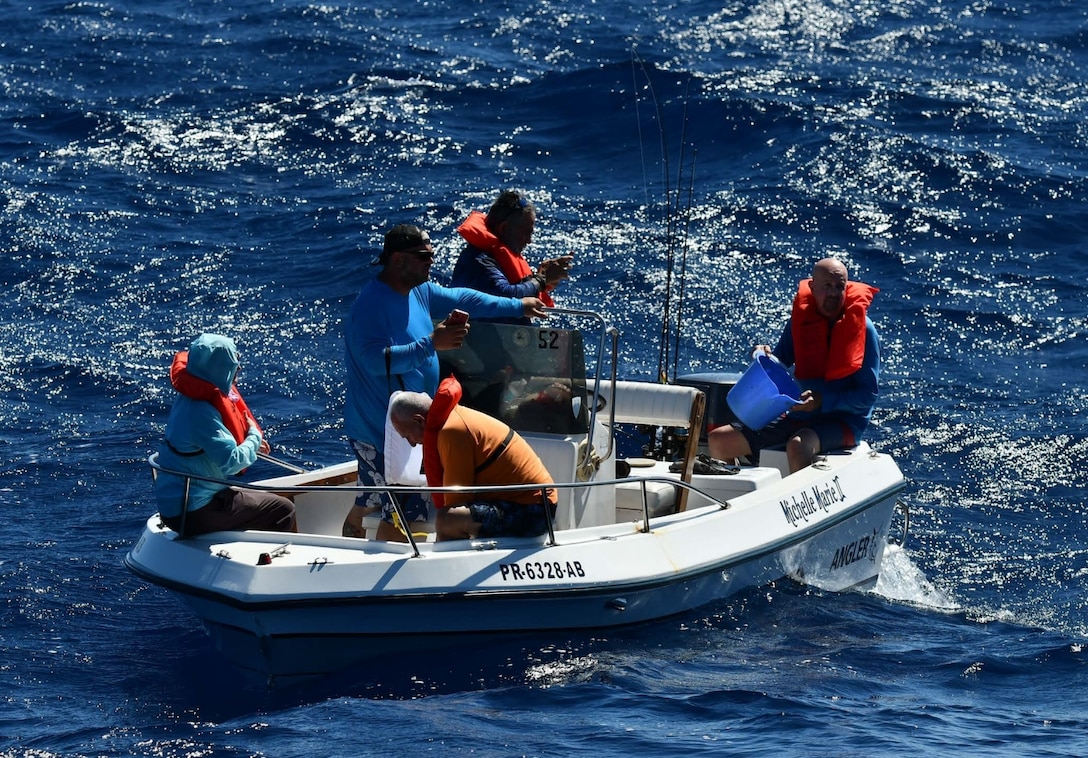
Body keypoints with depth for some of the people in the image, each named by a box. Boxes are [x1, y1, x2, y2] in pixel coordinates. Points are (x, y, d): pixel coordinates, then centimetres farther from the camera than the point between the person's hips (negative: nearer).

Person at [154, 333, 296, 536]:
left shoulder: (190, 398, 7)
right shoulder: (200, 412, -24)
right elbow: (232, 462, -28)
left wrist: (251, 442, 7)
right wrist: (255, 437, -10)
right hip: (191, 514, -10)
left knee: (270, 502, 25)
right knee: (283, 511, -8)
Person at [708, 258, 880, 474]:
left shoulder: (862, 328, -8)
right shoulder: (800, 319, 4)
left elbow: (868, 396, -9)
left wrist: (823, 401, -21)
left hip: (844, 420, -6)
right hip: (798, 416, 6)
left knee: (798, 446, -39)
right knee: (718, 441, -3)